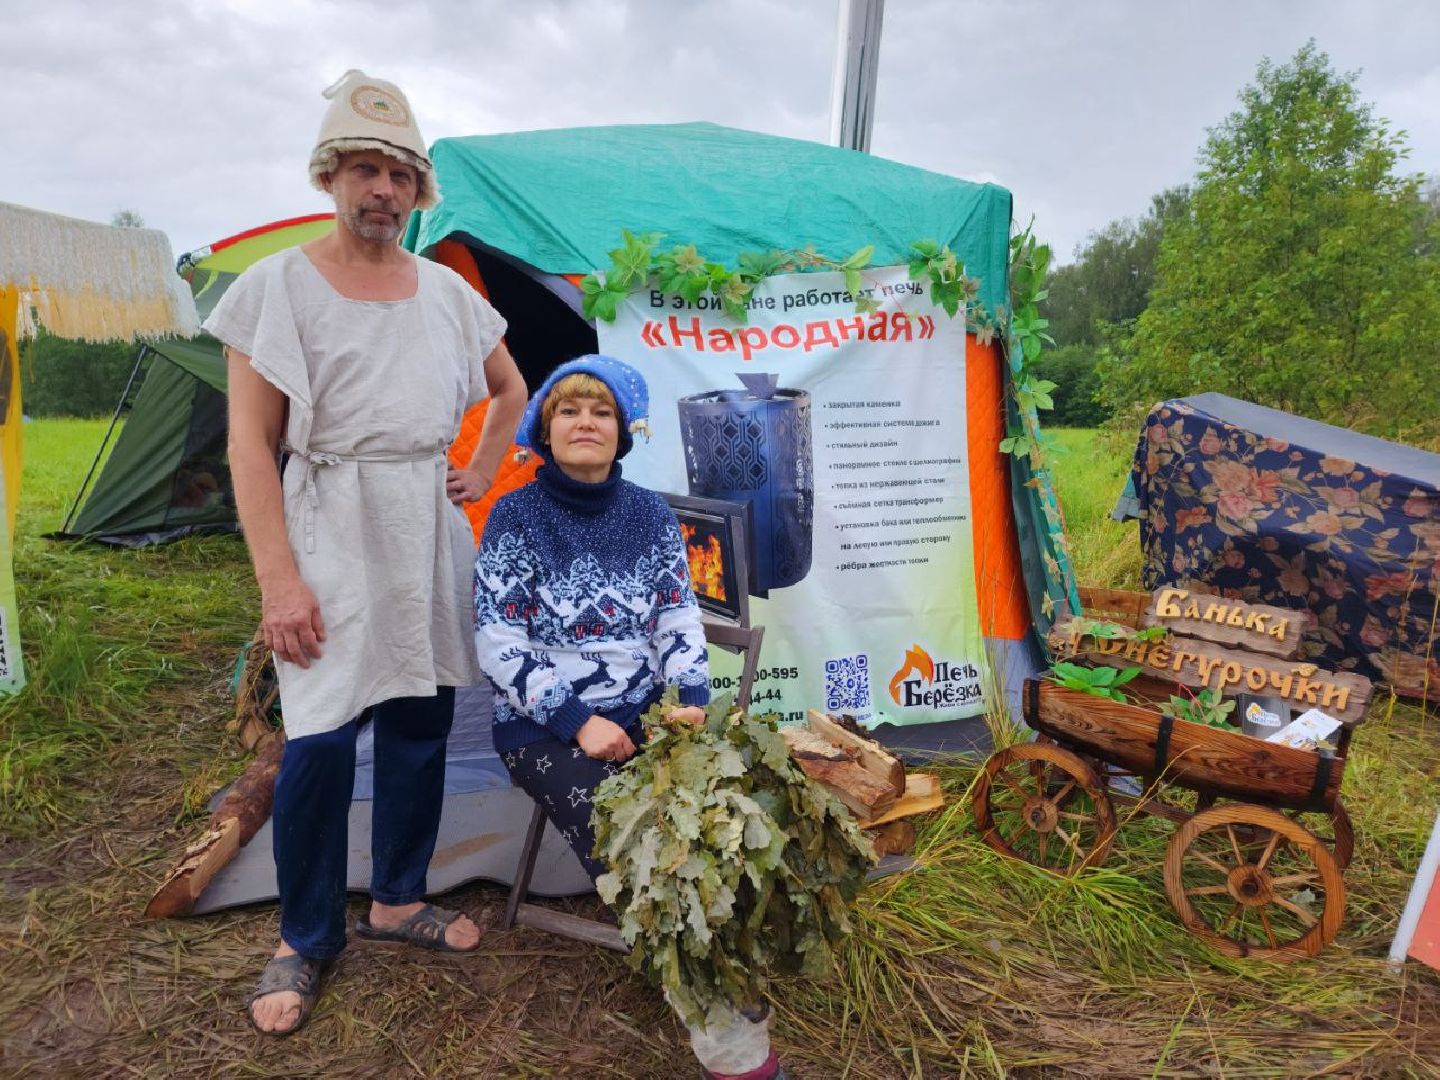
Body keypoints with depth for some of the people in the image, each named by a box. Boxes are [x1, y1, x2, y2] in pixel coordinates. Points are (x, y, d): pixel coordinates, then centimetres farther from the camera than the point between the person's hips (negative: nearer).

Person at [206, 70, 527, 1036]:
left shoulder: (448, 289, 9)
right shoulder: (279, 285, -3)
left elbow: (510, 391, 24)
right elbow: (252, 442, -8)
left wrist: (482, 474, 10)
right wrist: (279, 577, -15)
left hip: (430, 533, 4)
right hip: (331, 531, -4)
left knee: (423, 719, 9)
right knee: (322, 737, -6)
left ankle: (399, 900, 29)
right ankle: (307, 939, 17)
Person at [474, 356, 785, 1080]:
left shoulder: (650, 516, 11)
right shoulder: (516, 518, 0)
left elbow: (680, 621, 8)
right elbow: (498, 645, -7)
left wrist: (692, 699, -11)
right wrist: (578, 721, -17)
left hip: (647, 716, 3)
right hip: (547, 727, -2)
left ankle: (731, 1017, -13)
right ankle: (722, 1017, -13)